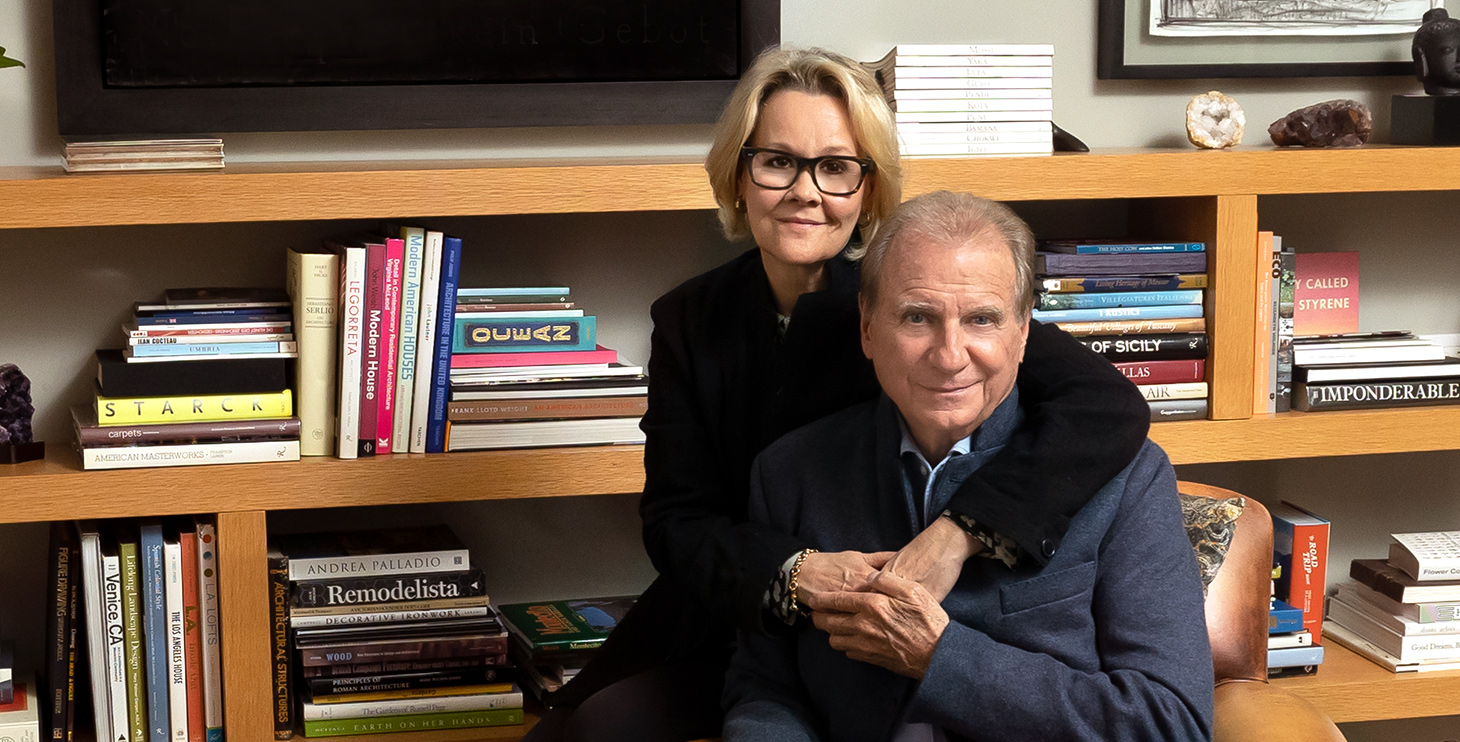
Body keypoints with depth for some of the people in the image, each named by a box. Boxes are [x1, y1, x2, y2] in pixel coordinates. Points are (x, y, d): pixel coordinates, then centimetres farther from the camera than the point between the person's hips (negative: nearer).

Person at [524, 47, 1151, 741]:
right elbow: (674, 521, -5)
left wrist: (957, 534, -39)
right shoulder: (689, 321, -3)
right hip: (718, 623, 4)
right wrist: (790, 573, -26)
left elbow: (1108, 405, -28)